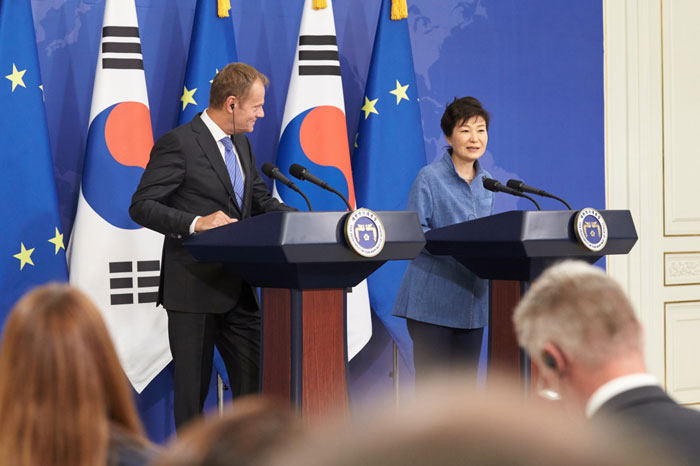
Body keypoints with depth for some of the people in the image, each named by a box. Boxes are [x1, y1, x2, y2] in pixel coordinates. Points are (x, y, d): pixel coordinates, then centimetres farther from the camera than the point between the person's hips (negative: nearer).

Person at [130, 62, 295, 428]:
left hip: (238, 288, 8)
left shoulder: (242, 145, 14)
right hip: (194, 289, -7)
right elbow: (142, 206, -14)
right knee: (192, 386, 2)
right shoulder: (177, 144, -11)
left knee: (255, 382, 7)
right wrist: (196, 223, -28)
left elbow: (261, 200, 18)